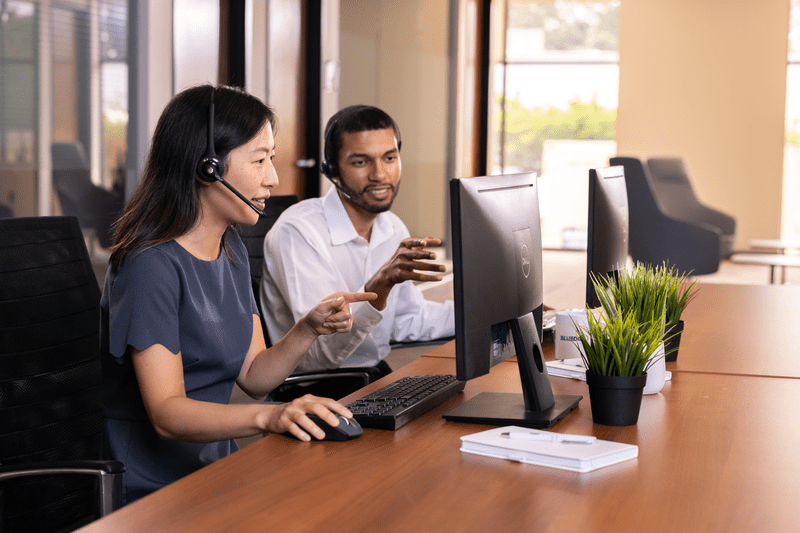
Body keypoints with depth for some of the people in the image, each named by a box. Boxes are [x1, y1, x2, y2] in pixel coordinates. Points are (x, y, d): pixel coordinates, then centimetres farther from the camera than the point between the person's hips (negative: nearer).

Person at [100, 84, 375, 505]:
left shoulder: (232, 249, 11)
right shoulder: (153, 265, -17)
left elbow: (252, 375, 9)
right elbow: (166, 412, -23)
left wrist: (308, 330, -8)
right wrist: (267, 416, -37)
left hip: (215, 467, 8)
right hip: (152, 493, -8)